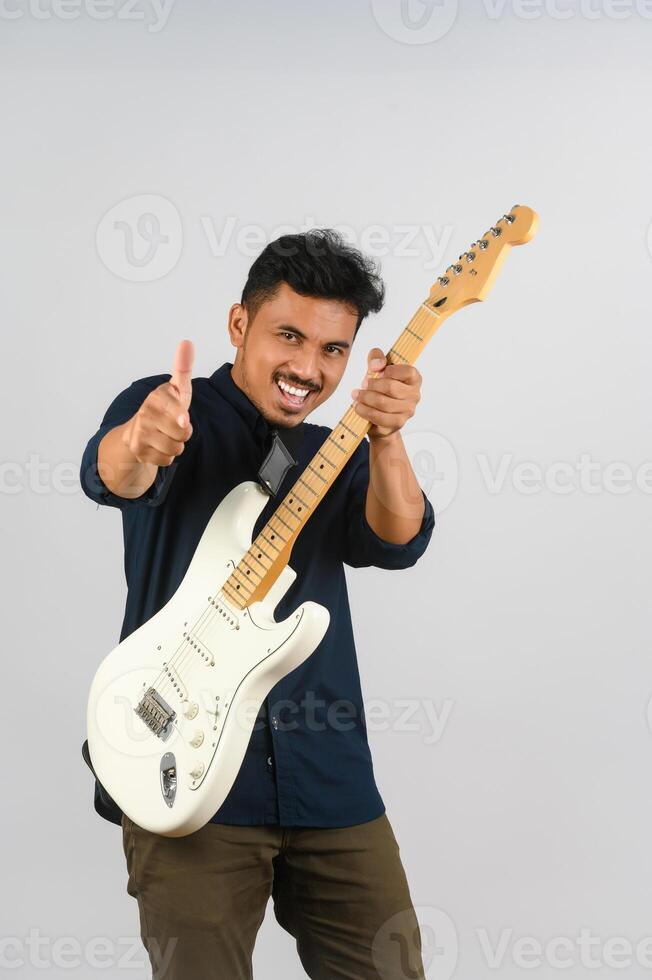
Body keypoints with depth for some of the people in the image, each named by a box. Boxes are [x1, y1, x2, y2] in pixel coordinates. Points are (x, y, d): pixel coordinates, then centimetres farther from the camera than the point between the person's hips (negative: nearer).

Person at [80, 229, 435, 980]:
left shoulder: (339, 455, 14)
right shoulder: (174, 409, -1)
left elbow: (397, 542, -5)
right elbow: (109, 475, -23)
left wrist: (386, 438, -25)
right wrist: (141, 442, -48)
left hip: (331, 782, 5)